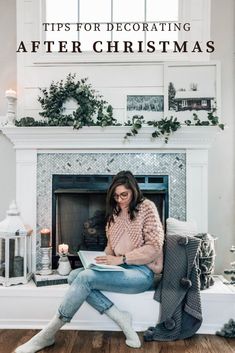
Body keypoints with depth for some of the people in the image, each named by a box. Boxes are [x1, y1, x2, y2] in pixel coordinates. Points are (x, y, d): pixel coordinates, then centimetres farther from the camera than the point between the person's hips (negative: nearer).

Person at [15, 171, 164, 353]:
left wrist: (121, 259, -18)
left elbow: (154, 247, -12)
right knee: (74, 276, -17)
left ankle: (47, 335, -13)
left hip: (142, 272, -7)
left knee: (85, 277, -26)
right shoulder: (115, 212, 14)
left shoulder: (147, 207, -6)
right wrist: (106, 260, -3)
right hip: (121, 269, 7)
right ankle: (121, 318, -15)